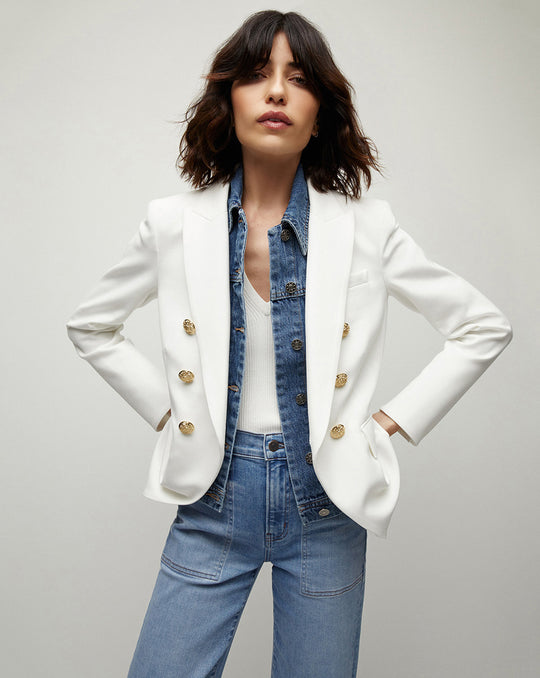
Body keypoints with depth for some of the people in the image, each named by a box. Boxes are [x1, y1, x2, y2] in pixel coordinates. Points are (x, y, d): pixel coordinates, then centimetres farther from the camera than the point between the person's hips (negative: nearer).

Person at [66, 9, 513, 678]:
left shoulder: (366, 227, -6)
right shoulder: (174, 223, -4)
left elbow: (483, 327, 3)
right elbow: (90, 326, 11)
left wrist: (391, 422, -2)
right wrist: (165, 411, 2)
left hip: (325, 497, 0)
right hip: (214, 495, 1)